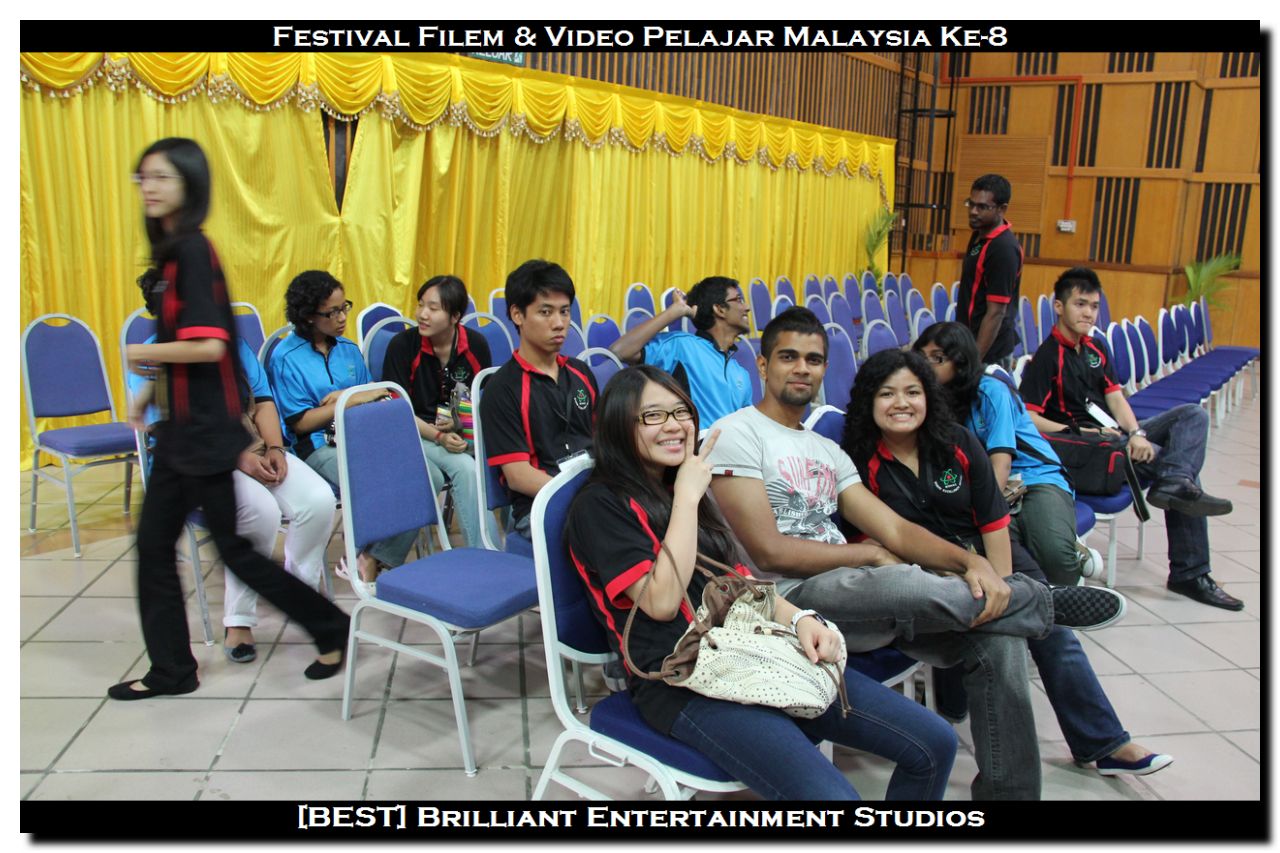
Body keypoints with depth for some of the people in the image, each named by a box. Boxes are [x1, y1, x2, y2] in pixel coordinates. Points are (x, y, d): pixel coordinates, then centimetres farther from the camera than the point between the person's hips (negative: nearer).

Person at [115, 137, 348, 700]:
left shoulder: (192, 251, -17)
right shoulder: (172, 251, 10)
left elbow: (209, 346, -25)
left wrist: (144, 353, -11)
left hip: (206, 431, -9)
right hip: (180, 428, 9)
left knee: (232, 548, 2)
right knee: (153, 543, 12)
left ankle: (330, 628, 18)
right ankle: (171, 669, 24)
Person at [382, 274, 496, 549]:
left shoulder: (476, 345, 1)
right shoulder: (402, 345, -6)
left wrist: (460, 422, -10)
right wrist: (438, 436, -18)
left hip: (464, 433, 3)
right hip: (417, 433, -3)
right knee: (466, 467, -31)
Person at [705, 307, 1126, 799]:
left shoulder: (827, 451, 20)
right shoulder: (735, 435, -4)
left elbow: (894, 530, 10)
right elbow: (770, 552, -13)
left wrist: (973, 563, -9)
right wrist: (871, 556, -2)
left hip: (856, 599, 8)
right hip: (787, 600, -7)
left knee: (997, 638, -10)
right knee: (909, 585, -33)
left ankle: (1008, 791, 0)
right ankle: (1047, 601, -3)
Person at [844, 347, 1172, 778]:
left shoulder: (959, 443, -2)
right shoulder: (862, 463, -12)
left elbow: (994, 521, -1)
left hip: (986, 552, 4)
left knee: (1051, 627, -8)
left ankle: (1104, 744, 4)